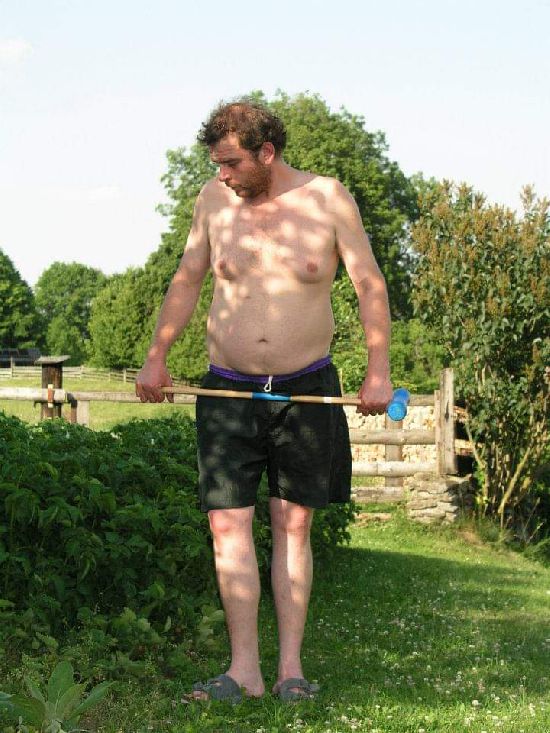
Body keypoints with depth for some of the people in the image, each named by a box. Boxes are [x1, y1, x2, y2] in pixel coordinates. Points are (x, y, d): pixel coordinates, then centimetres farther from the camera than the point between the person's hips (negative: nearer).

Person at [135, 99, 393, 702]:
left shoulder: (326, 198, -3)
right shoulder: (214, 200, 4)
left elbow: (370, 285, 1)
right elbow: (186, 280, 14)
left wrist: (378, 371, -4)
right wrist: (156, 357, 9)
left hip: (306, 390, -2)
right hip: (228, 389, 2)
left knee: (292, 524, 2)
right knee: (228, 523, -7)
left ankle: (290, 668, 7)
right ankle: (244, 670, -3)